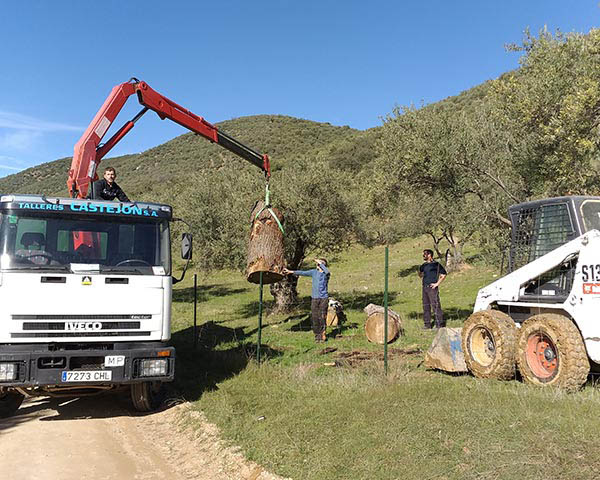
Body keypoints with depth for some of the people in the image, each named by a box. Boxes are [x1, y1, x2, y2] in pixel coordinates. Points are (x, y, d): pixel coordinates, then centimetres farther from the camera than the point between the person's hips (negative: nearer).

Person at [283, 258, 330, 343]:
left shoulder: (326, 274, 0)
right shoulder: (314, 272, 8)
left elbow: (327, 271, -24)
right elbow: (303, 273, 1)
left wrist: (320, 263, -17)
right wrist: (291, 272, -7)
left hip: (324, 298, -3)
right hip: (314, 298, 3)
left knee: (322, 317, -6)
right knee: (314, 318, 1)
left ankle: (322, 334, 8)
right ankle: (317, 335, 11)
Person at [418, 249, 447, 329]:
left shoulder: (436, 264, -4)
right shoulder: (424, 265, 16)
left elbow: (444, 274, -7)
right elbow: (420, 275, 29)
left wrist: (437, 283, -10)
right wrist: (419, 272, 8)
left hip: (432, 288, -7)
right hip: (425, 287, 7)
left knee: (435, 306, -8)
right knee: (426, 306, 9)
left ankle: (440, 324, -3)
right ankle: (427, 324, 16)